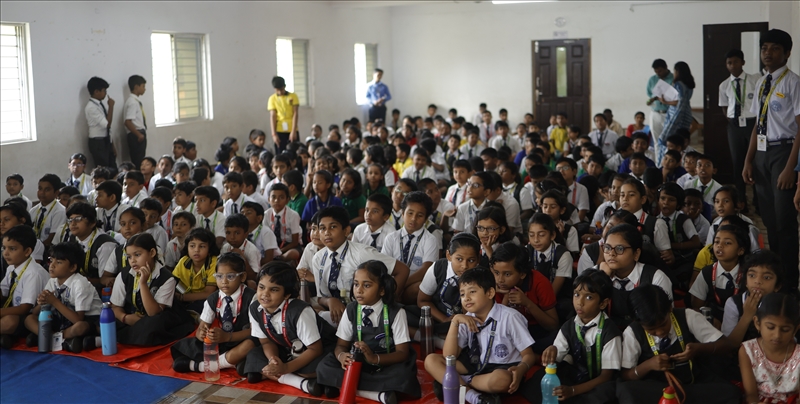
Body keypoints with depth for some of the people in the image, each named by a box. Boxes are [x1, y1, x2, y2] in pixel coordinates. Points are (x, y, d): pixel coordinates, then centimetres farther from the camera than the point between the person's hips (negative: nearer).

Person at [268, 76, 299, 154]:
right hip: (279, 131, 0)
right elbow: (272, 116, -3)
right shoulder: (272, 99, 3)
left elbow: (295, 114, -3)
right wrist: (274, 134, -11)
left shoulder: (293, 96, 3)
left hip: (292, 131, 0)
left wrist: (293, 131, -11)